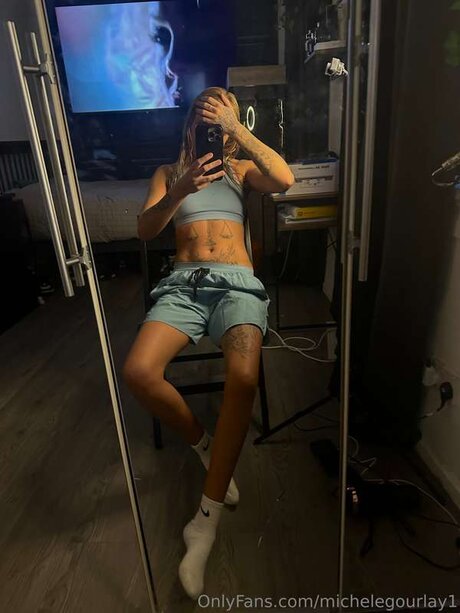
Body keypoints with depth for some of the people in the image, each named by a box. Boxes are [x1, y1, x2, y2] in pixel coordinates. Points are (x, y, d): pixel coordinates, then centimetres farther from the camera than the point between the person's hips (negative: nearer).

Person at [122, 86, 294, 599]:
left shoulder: (240, 168, 23)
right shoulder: (169, 172, 23)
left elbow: (285, 179, -1)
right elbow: (145, 229, 4)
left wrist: (235, 126, 0)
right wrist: (181, 190, -14)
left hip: (236, 282, 0)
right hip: (183, 283, 1)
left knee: (243, 378, -32)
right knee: (138, 372, -28)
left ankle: (206, 518, -18)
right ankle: (204, 445, 0)